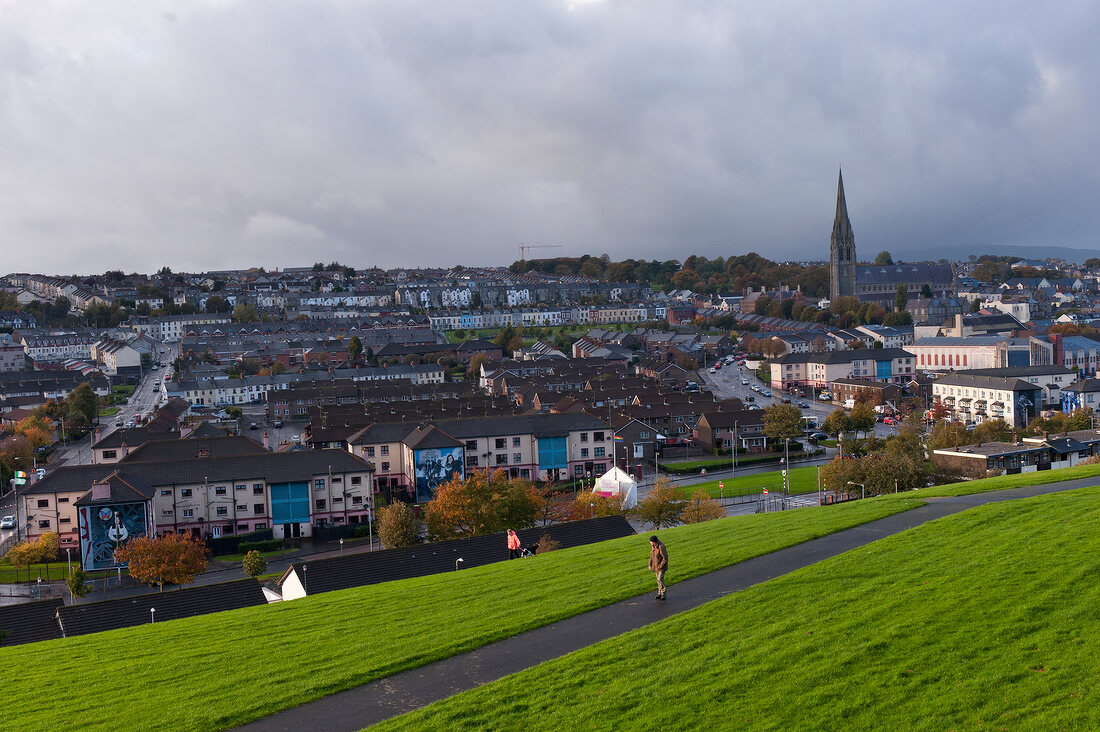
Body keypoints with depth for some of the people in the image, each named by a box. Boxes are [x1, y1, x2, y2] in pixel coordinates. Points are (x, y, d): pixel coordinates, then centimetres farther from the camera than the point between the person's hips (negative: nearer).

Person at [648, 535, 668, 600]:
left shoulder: (661, 547, -26)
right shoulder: (653, 546, -1)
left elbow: (665, 559, -23)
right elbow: (651, 555, 13)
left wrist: (660, 566, -21)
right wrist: (650, 564, 8)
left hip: (662, 565, -8)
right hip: (656, 566, 8)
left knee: (660, 579, -16)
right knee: (658, 580, 10)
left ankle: (663, 594, -6)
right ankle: (659, 594, 17)